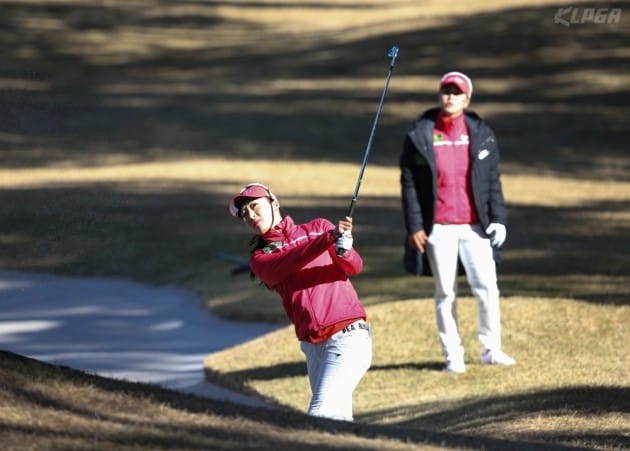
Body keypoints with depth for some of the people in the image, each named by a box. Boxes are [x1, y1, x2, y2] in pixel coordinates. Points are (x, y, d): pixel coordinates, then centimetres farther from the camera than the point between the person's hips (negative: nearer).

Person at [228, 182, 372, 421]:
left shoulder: (318, 228, 6)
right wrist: (328, 238, -28)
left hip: (347, 337, -4)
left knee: (319, 418, -16)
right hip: (313, 346, 4)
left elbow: (354, 267, -6)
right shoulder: (260, 259, 9)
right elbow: (286, 265, -13)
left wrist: (344, 249, -31)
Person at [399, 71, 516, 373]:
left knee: (487, 288, -4)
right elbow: (408, 183, 1)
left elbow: (493, 180, 9)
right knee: (445, 293, 3)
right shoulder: (419, 136, 1)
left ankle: (491, 349, 11)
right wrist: (414, 226, -4)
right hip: (438, 228, -1)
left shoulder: (481, 134, 6)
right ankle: (452, 355, 11)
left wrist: (498, 218, 0)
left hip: (474, 225, 1)